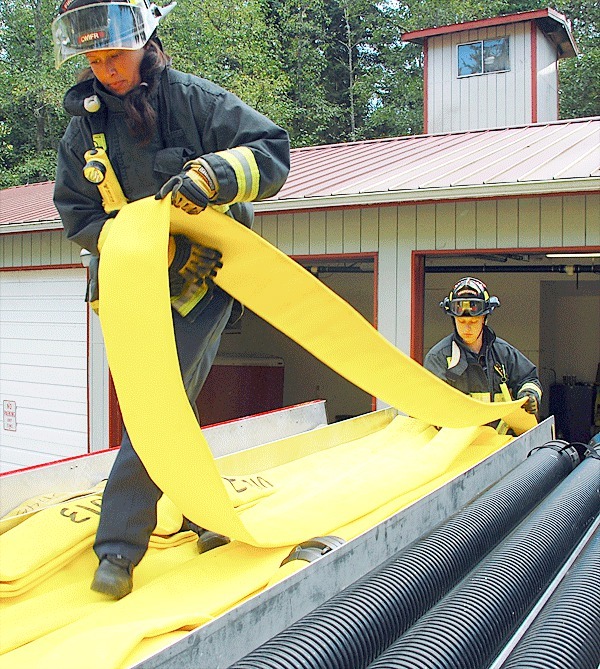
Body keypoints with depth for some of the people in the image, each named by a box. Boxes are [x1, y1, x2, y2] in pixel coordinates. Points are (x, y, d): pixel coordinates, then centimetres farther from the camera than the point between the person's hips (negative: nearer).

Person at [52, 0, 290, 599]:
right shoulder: (83, 128, 3)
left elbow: (272, 150, -12)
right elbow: (77, 218, 1)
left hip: (203, 278, -4)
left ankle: (119, 544, -5)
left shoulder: (194, 99, -8)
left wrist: (211, 175, -31)